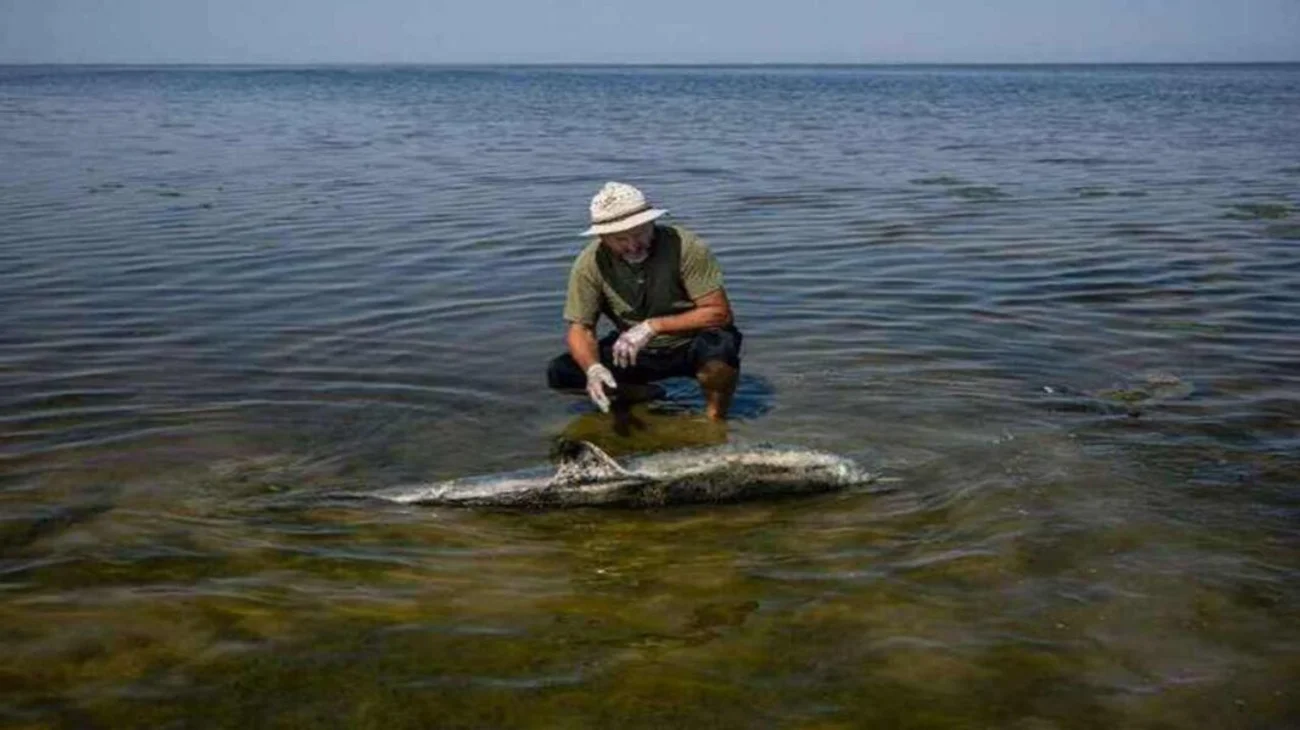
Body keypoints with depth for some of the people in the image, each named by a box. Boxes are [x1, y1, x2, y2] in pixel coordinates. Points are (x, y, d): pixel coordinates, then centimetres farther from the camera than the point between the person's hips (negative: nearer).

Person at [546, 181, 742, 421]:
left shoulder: (686, 247, -23)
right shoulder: (589, 264, -15)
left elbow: (719, 313, -23)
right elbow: (580, 328, -11)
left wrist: (653, 326, -31)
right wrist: (593, 368, -34)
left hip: (690, 347, -3)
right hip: (636, 351, 4)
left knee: (720, 345, -38)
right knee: (560, 374, -14)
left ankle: (715, 417, -7)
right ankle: (646, 396, 8)